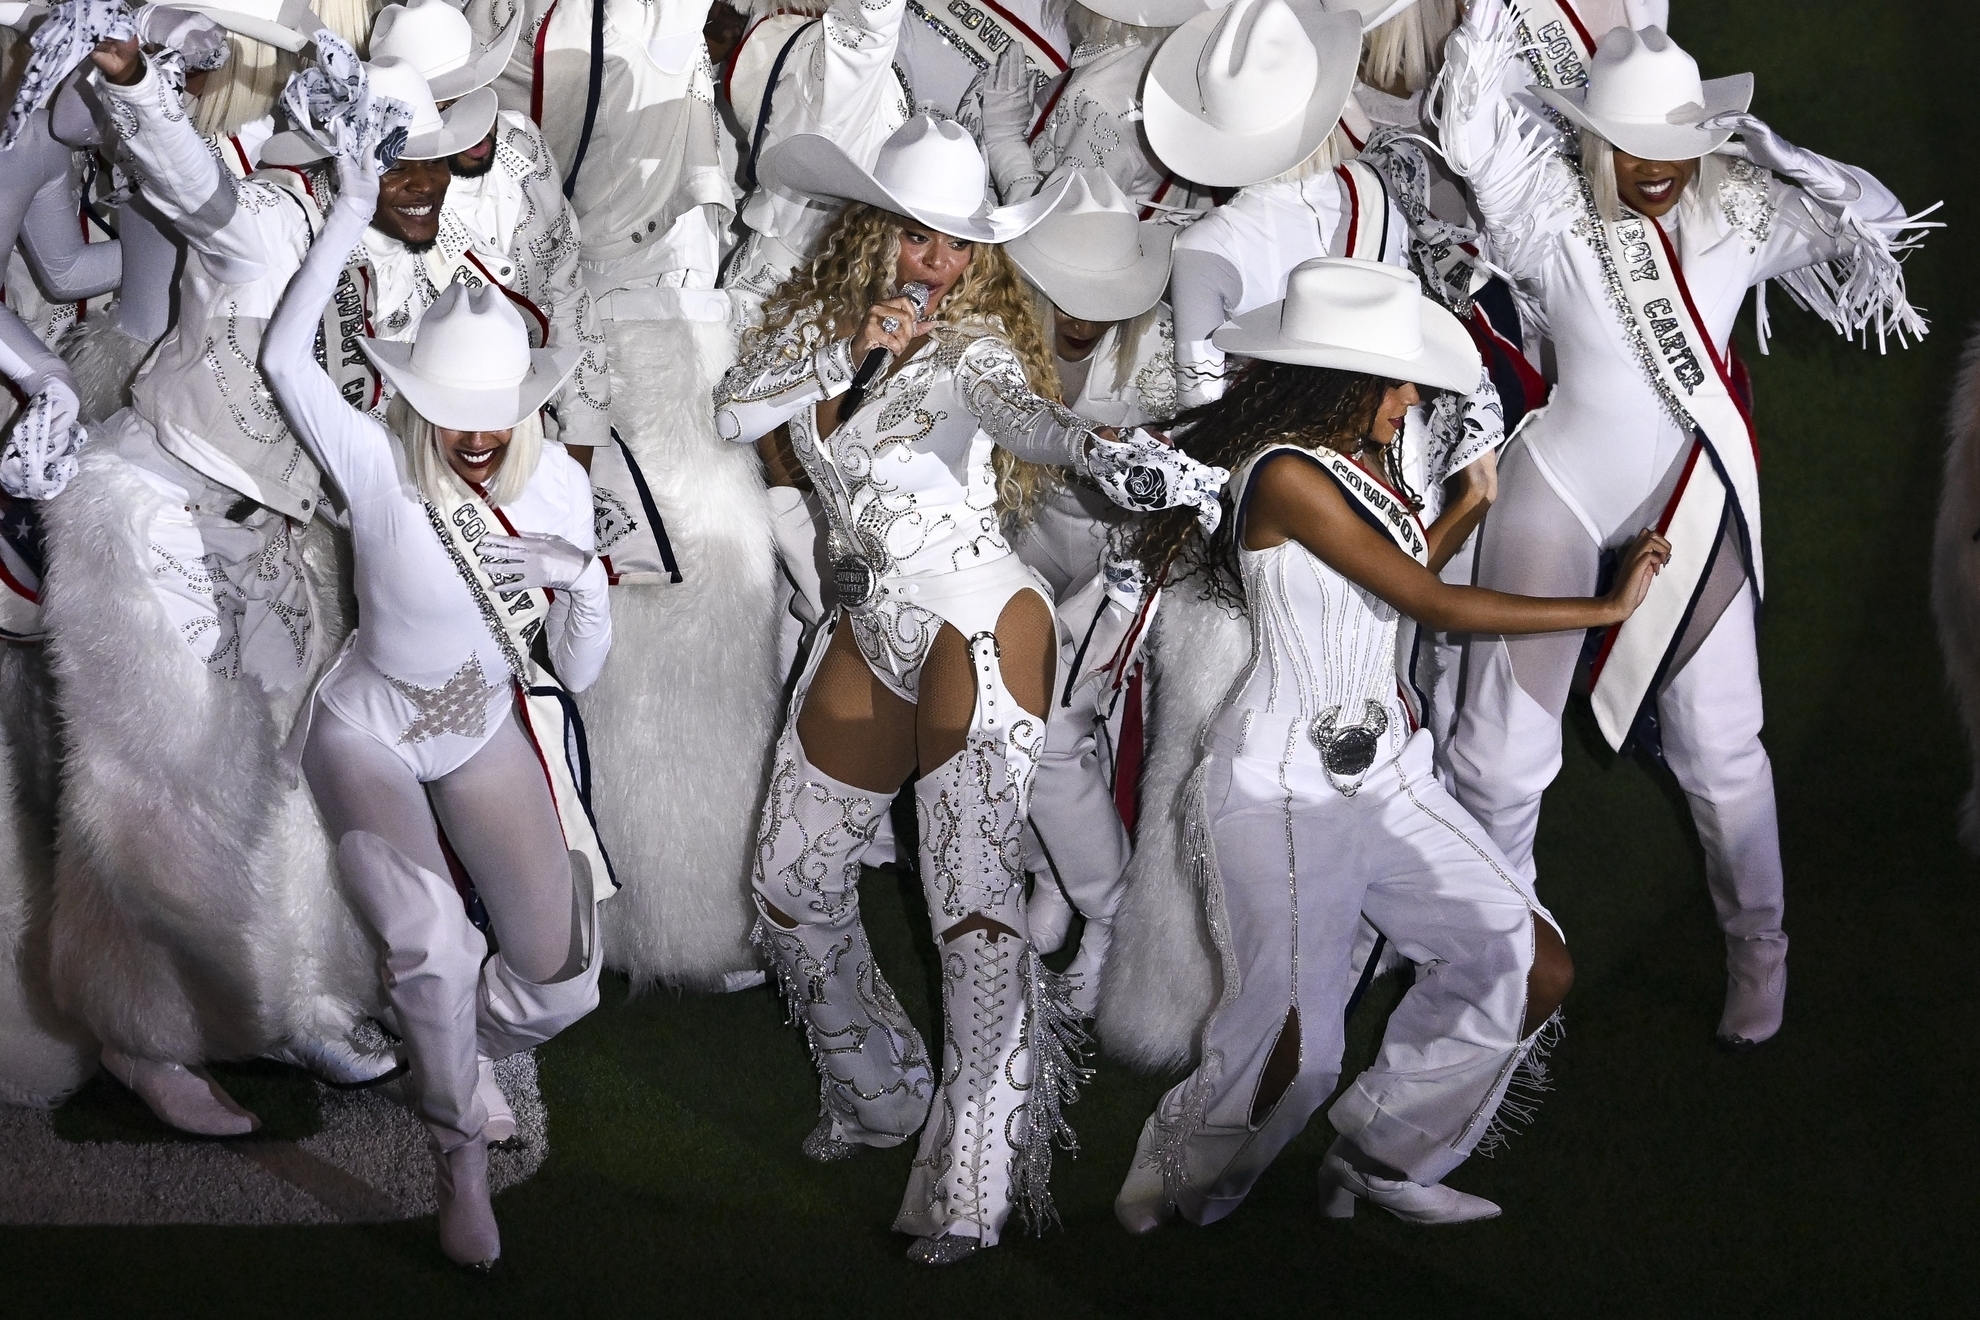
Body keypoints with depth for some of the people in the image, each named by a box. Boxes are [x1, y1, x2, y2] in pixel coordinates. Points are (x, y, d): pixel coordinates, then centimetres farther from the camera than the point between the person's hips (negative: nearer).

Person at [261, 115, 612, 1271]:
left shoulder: (557, 485, -12)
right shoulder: (381, 470, -22)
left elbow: (578, 672, -8)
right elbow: (286, 358, -37)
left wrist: (584, 582, -28)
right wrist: (353, 215, -34)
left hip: (488, 738, 4)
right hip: (369, 735, -4)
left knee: (560, 982, -6)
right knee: (431, 945, -28)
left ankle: (458, 1061, 29)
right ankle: (461, 1151, -2)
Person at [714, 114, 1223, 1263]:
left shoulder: (972, 339, -12)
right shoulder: (817, 320, 6)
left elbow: (1017, 407, -33)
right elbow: (737, 413, -3)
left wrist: (1101, 450, -55)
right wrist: (847, 352, -16)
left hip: (975, 621, -7)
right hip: (872, 637, 7)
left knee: (976, 892, -16)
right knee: (795, 888, 13)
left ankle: (974, 1191, -17)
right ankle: (884, 1097, 33)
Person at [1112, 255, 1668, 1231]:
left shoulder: (1364, 464, 11)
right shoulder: (1287, 474, -17)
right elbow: (1435, 604, -16)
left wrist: (1473, 497, 27)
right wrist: (1605, 608, -9)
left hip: (1381, 771, 9)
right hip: (1285, 789, -9)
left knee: (1533, 968, 5)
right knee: (1291, 1048, -10)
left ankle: (1383, 1159, 19)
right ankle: (1170, 1187, 19)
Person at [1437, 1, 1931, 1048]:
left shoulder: (1736, 214, -5)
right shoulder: (1552, 216, -11)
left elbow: (1874, 224, -1)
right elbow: (1473, 138, -24)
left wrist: (1785, 165, -16)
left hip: (1695, 502, 1)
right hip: (1562, 491, -1)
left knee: (1719, 751, 6)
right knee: (1501, 746, 4)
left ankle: (1757, 948, 28)